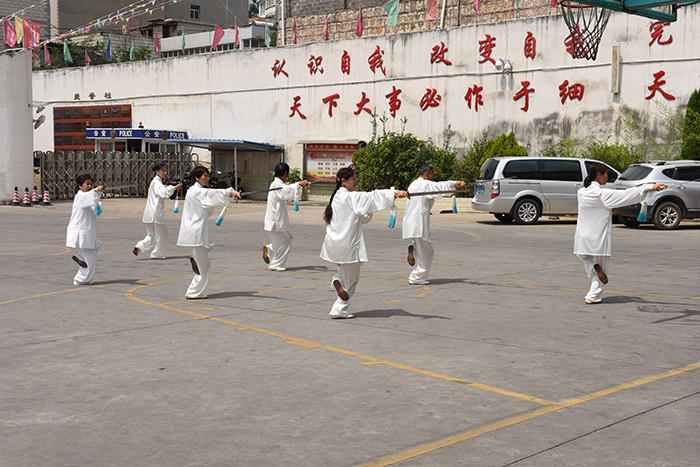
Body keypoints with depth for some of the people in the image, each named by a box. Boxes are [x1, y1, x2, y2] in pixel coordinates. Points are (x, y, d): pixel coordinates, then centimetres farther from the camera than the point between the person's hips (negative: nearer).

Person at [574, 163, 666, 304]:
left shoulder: (581, 192, 3)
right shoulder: (602, 194, -15)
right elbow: (626, 195, -16)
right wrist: (650, 186, -14)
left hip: (583, 238, 5)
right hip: (598, 239, -5)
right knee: (602, 267, 11)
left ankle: (594, 267, -3)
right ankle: (593, 297, 12)